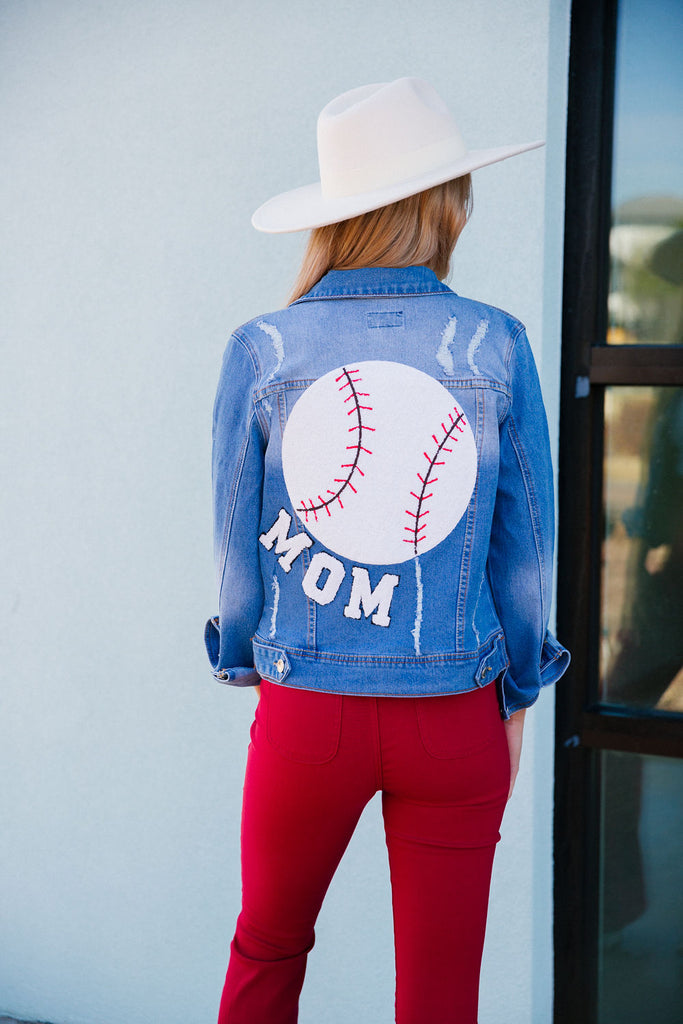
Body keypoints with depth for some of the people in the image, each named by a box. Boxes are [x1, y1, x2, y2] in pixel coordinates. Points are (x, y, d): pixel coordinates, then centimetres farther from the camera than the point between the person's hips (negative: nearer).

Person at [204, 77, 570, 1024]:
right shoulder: (496, 347, -7)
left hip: (305, 711, 1)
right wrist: (517, 694, 13)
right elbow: (526, 546, 0)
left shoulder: (261, 351, -6)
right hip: (455, 715, 0)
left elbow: (239, 544, 1)